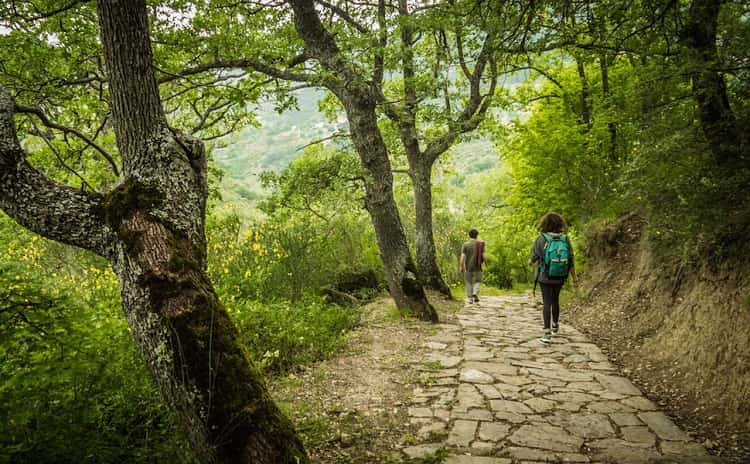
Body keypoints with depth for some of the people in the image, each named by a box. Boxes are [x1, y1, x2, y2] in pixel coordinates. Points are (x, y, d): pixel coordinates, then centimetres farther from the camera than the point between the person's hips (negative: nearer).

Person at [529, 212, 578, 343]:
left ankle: (547, 333, -9)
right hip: (560, 277, 3)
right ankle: (555, 325, 44)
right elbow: (570, 261, -6)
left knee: (547, 303, 1)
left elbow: (534, 258, -6)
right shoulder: (565, 239, -6)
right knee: (555, 300, 23)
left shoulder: (540, 239, -12)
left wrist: (530, 261, 17)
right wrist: (574, 278, 3)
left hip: (545, 277, -3)